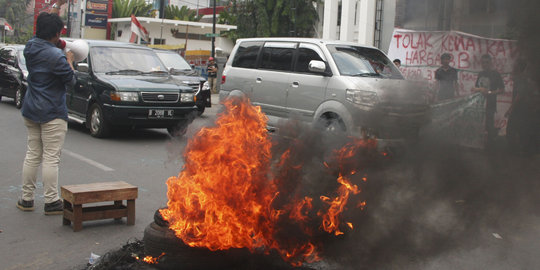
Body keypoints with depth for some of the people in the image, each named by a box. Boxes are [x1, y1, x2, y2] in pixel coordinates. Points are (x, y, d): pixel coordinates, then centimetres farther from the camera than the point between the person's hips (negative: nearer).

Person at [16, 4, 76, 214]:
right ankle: (51, 202, 2)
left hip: (30, 111, 8)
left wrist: (57, 7, 27)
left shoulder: (30, 47, 4)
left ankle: (26, 199, 19)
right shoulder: (56, 56, -18)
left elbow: (42, 27, 25)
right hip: (52, 113, -8)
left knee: (32, 154, 14)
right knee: (51, 158, -3)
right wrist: (69, 61, 6)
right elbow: (71, 82, -9)